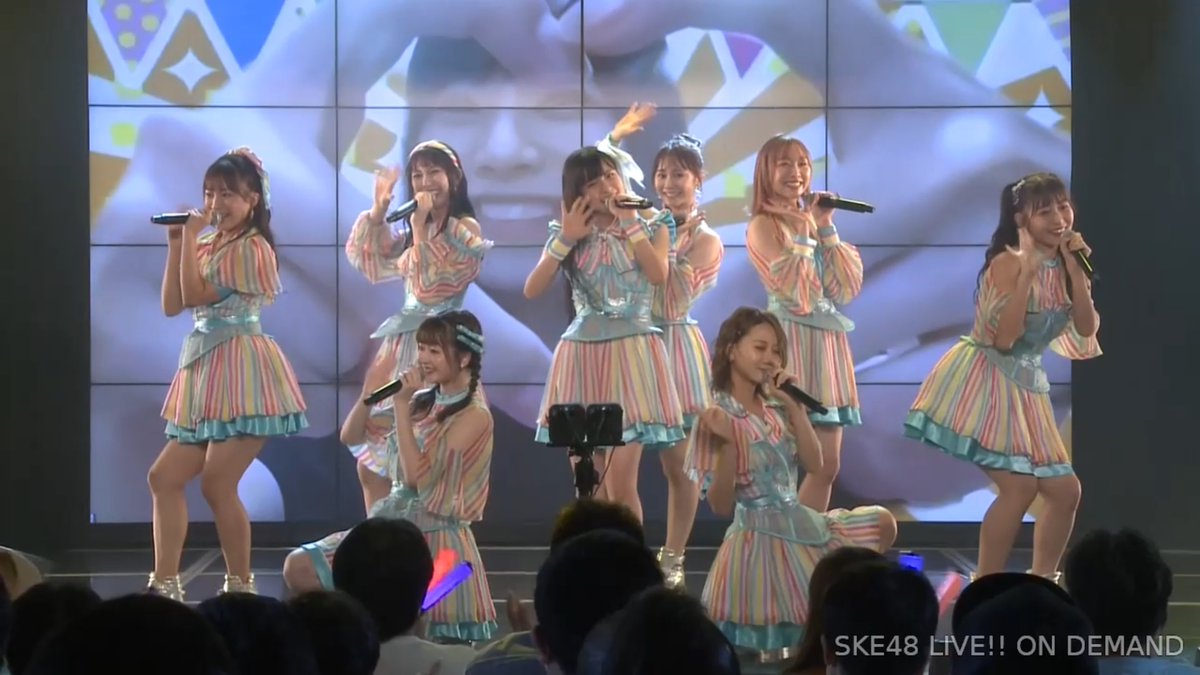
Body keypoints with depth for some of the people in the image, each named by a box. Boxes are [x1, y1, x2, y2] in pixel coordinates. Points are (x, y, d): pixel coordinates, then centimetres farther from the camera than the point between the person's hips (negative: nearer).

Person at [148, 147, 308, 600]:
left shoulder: (251, 248, -10)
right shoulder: (206, 247, 16)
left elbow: (195, 295, -15)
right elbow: (172, 305, 10)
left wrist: (191, 237, -10)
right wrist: (177, 244, 7)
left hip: (240, 370, -9)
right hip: (205, 370, 9)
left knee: (217, 485, -10)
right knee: (164, 477, 4)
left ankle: (241, 587, 1)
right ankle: (164, 585, 7)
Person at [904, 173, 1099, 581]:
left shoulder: (1064, 266, 5)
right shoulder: (1008, 263, -16)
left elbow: (1086, 331, -3)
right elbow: (1003, 336, -25)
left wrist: (1076, 271, -12)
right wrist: (1028, 271, -27)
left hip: (1025, 386, 8)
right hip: (985, 380, -8)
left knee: (1064, 490, 8)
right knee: (1019, 486, -18)